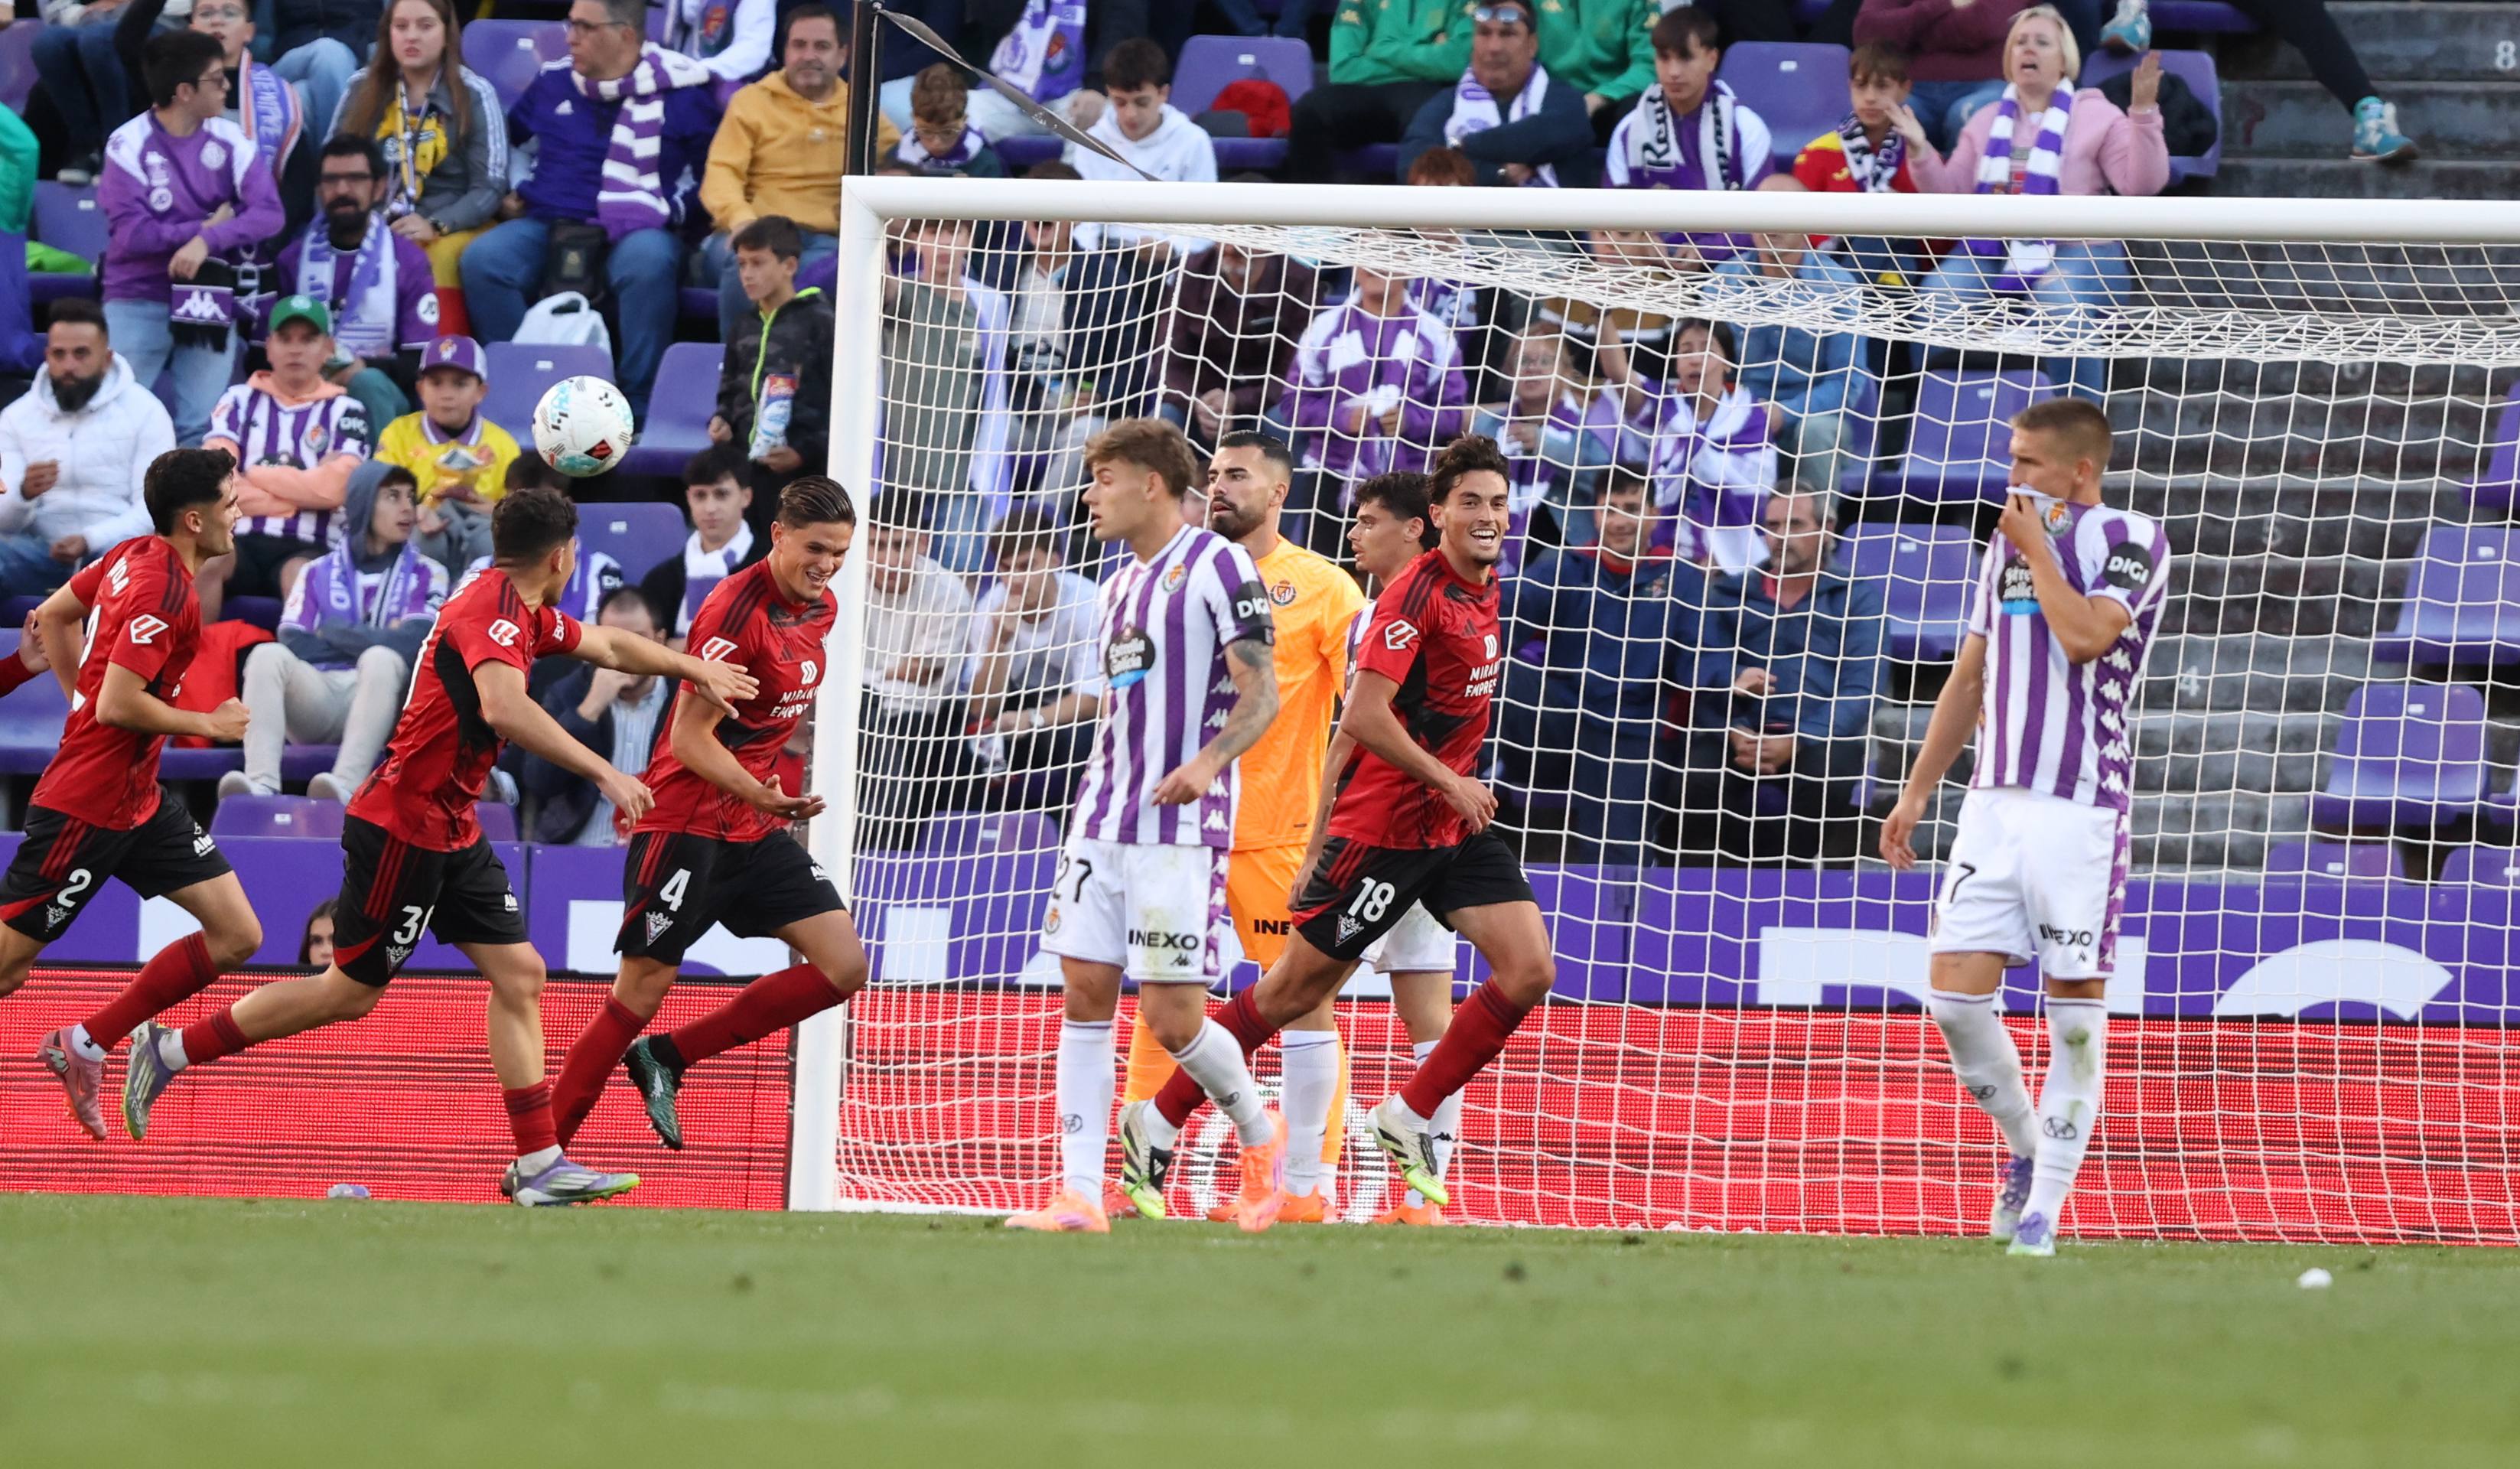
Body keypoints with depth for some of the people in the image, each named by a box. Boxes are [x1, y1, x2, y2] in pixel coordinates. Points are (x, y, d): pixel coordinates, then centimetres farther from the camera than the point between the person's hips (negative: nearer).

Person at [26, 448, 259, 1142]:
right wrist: (209, 724, -14)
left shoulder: (133, 557, 6)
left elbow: (54, 616, 19)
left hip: (139, 798, 10)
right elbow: (119, 705, -27)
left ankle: (85, 1045, 12)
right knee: (7, 965, -3)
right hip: (87, 807, -10)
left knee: (237, 936, 5)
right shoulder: (164, 591, -22)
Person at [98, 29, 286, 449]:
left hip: (209, 303, 3)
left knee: (202, 429, 0)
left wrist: (207, 241, -22)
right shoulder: (129, 144, -10)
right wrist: (208, 226, -12)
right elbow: (130, 234, -16)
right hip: (137, 302, -3)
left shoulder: (231, 141, 1)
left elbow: (269, 214, -7)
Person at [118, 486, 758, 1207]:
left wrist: (698, 669, 31)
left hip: (451, 833, 10)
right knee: (352, 991, -1)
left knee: (519, 976, 3)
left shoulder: (527, 614, 10)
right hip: (402, 829, -10)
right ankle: (171, 1050, 10)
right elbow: (504, 708, -39)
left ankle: (539, 1165, 2)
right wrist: (601, 773, -41)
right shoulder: (492, 609, -21)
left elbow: (609, 645, 29)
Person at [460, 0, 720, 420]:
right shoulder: (553, 83, 18)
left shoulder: (677, 91, 5)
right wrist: (502, 194, 18)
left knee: (647, 263, -40)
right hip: (548, 225, 4)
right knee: (482, 259, -27)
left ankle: (638, 407, -30)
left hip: (638, 228, -4)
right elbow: (506, 137, 33)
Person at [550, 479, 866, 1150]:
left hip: (756, 827, 8)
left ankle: (667, 1057, 5)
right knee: (643, 990, -7)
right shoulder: (736, 610, -19)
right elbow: (690, 739, -22)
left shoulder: (822, 609, 7)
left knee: (843, 967, -4)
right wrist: (760, 795, -34)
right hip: (685, 823, -8)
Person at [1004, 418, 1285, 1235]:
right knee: (1085, 993, -1)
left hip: (1181, 829, -8)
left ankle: (1259, 1135, 19)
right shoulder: (1120, 584, 18)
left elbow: (1261, 695, -13)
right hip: (1103, 821, 8)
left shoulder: (1217, 567, -8)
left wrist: (1210, 760, -29)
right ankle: (1079, 1196, -2)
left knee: (1173, 1018, -8)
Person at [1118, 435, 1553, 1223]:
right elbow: (1362, 716, -24)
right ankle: (1158, 1120, 12)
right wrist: (1450, 781, -18)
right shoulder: (1419, 591, -17)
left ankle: (1411, 1114, 6)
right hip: (1384, 825, -8)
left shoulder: (1485, 589, 10)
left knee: (1530, 972, -6)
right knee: (1292, 991, -1)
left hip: (1455, 826, 8)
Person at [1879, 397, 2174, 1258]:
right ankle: (2025, 1149, 20)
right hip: (1994, 801, 6)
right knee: (1955, 996, -3)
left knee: (2075, 1008, -4)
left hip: (2081, 808, -6)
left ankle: (2044, 1206, 3)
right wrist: (1916, 794, 21)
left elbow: (2084, 634, -22)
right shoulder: (2007, 543, 16)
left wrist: (2039, 547, -9)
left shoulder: (2133, 541, -5)